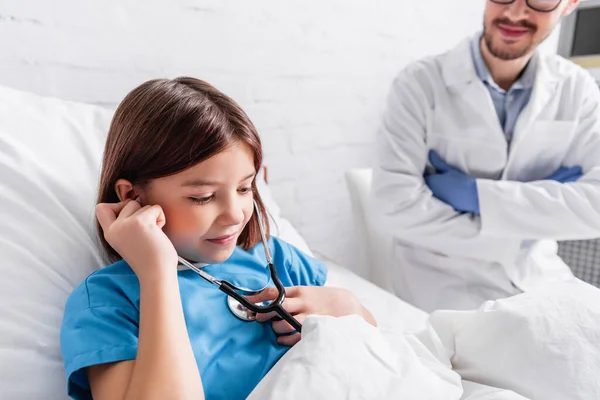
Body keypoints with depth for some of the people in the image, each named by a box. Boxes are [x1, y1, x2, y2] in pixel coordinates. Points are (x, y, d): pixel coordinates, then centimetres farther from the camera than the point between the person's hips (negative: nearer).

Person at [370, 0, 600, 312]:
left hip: (539, 282, 4)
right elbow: (394, 208, -21)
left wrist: (476, 194, -20)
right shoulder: (420, 83, -13)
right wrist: (519, 234, -16)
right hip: (445, 286, -3)